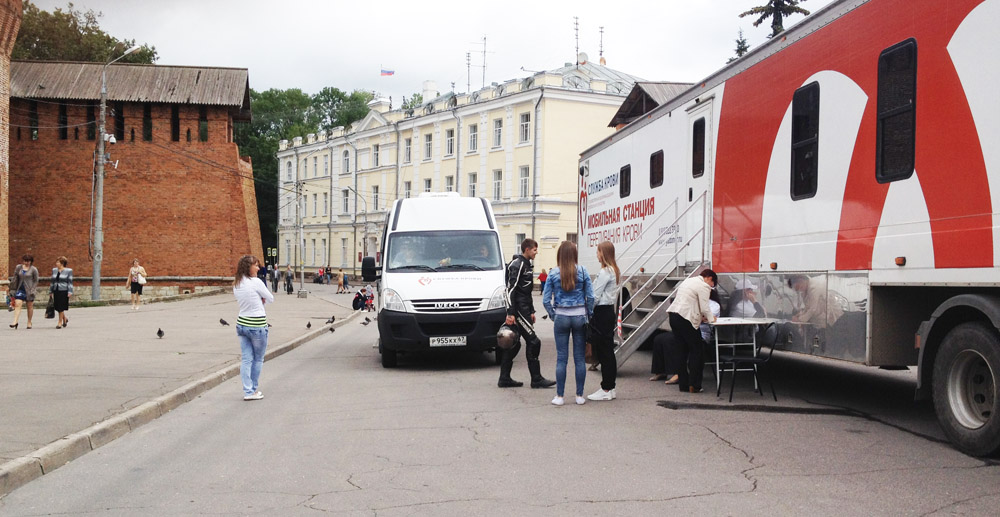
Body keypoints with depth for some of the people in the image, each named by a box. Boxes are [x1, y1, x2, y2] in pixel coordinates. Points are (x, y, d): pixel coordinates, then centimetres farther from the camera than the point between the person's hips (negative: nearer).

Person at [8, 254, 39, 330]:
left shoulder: (33, 270, -2)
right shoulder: (18, 267, 7)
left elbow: (36, 281, 0)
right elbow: (15, 279, 11)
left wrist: (32, 290, -10)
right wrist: (12, 289, 7)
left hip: (29, 290, -2)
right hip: (20, 289, 2)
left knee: (30, 306, 7)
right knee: (17, 304, -11)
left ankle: (29, 323, 18)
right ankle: (15, 322, -16)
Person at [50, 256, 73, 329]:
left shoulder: (68, 271, -3)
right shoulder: (54, 270, 11)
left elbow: (70, 282, -5)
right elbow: (52, 281, 17)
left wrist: (70, 292, -12)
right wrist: (50, 291, 16)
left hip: (64, 291, -5)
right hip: (56, 291, 5)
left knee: (61, 307, -4)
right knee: (57, 307, 6)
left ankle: (60, 322, 6)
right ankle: (65, 319, 28)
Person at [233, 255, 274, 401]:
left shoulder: (236, 284, 5)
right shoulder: (256, 282, -16)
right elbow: (271, 299, -6)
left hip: (241, 323, 6)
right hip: (257, 325, -6)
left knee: (246, 359, 7)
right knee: (258, 359, 10)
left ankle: (248, 391, 7)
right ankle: (254, 390, 19)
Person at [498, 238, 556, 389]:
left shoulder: (527, 265, 18)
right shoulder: (517, 264, -13)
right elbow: (511, 289, -19)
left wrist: (531, 311, 23)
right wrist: (510, 313, -23)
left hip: (524, 309, 10)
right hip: (518, 310, -10)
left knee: (514, 344, 10)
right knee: (533, 341, -8)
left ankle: (504, 379, 14)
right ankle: (536, 379, -3)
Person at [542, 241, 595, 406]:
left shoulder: (553, 273, -3)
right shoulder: (582, 271, -3)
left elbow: (546, 300, -4)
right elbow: (590, 297, -4)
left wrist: (553, 315, 8)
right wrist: (589, 315, 8)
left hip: (561, 317, 0)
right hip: (580, 316, 1)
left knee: (561, 358, 4)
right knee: (580, 358, 7)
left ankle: (559, 396, 7)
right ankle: (580, 395, 12)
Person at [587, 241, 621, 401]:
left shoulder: (604, 272, -16)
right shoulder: (616, 271, 13)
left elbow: (595, 296, -17)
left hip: (601, 313, -9)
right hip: (610, 311, 9)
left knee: (603, 351, -4)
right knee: (608, 351, 12)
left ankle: (606, 390, 0)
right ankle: (610, 388, 17)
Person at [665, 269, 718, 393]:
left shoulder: (688, 281, 24)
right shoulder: (703, 286, -6)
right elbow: (704, 308, -8)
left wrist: (700, 316, 24)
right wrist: (711, 318, 10)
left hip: (673, 314, 9)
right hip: (685, 319, -9)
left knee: (681, 350, 12)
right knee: (697, 350, -1)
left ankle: (683, 384, 13)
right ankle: (694, 385, -3)